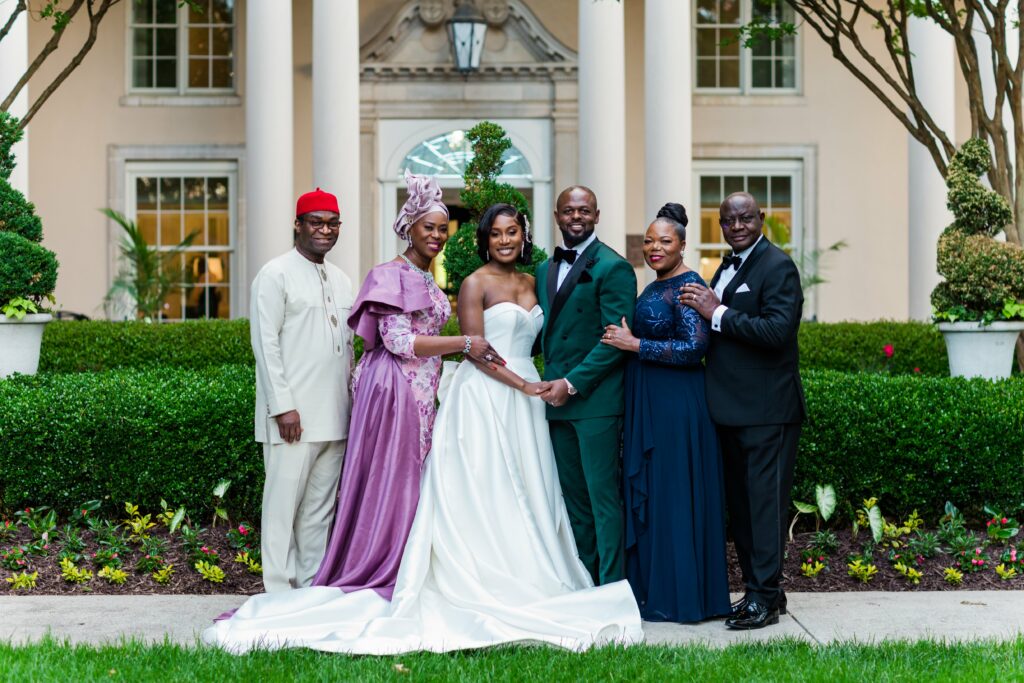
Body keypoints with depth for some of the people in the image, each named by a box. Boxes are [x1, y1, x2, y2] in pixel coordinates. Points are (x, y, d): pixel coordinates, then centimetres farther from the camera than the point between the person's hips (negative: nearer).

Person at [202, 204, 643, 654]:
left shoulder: (530, 284, 14)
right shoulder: (475, 284, -7)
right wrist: (524, 384, -15)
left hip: (523, 399, 7)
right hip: (483, 396, -7)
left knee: (524, 494, 8)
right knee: (480, 493, -5)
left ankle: (522, 580, 15)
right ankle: (481, 584, -2)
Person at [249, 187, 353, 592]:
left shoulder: (341, 280, 17)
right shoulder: (276, 275, -4)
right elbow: (265, 343, -9)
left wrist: (352, 403, 15)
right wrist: (282, 405, -15)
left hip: (334, 417, 7)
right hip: (293, 415, -7)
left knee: (319, 507, 11)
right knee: (284, 504, -1)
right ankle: (280, 595, 6)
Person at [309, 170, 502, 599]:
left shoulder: (428, 281, 17)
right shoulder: (392, 275, -10)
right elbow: (397, 340, -18)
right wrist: (464, 344, -17)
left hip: (423, 393, 9)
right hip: (394, 390, -9)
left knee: (412, 480, 8)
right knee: (391, 479, -4)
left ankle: (404, 575, 13)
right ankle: (379, 575, 4)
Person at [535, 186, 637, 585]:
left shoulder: (613, 268, -7)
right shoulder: (545, 270, 16)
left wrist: (572, 383, -16)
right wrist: (551, 380, 6)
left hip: (596, 399, -7)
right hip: (558, 399, 7)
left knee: (603, 496, -5)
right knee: (573, 496, 12)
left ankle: (611, 587, 2)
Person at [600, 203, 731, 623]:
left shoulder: (687, 287, -12)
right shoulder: (653, 289, 15)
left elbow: (693, 348, -21)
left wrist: (635, 344, -18)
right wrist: (626, 340, 10)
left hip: (676, 406, -10)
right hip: (646, 404, 10)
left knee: (673, 495, -3)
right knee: (645, 494, 12)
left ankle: (679, 596, 6)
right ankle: (651, 590, 20)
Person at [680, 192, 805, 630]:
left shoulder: (777, 267, -11)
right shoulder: (726, 269, 16)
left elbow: (778, 330, -23)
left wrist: (718, 313, -20)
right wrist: (699, 309, 3)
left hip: (767, 408, -9)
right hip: (732, 408, 9)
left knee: (764, 499, -4)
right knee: (740, 503, 13)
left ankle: (765, 597, 2)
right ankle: (759, 589, 23)